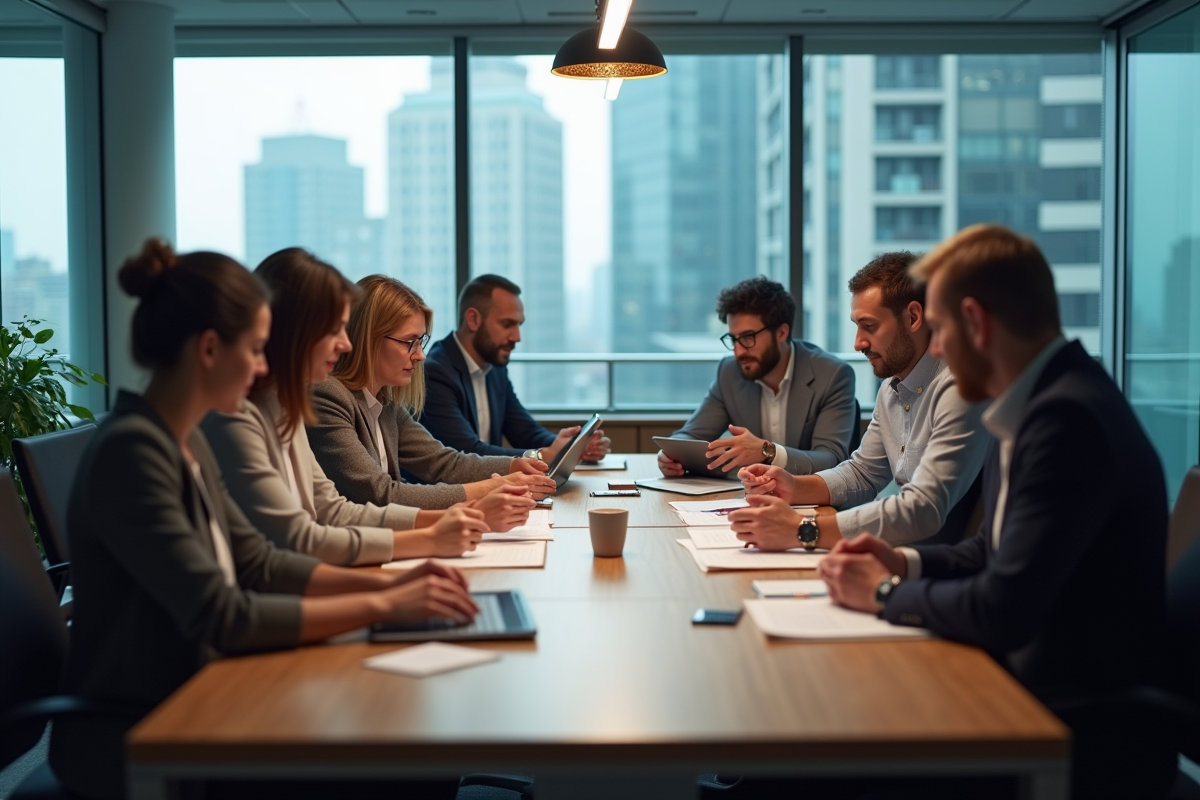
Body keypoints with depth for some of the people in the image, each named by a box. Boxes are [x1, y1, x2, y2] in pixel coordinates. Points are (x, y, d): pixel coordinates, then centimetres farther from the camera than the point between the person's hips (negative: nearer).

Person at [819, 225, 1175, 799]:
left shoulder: (1067, 417, -24)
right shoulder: (1045, 402, 7)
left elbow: (1004, 611, -26)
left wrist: (886, 593, -10)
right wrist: (904, 562, 3)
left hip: (1087, 738, -8)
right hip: (1037, 695, 8)